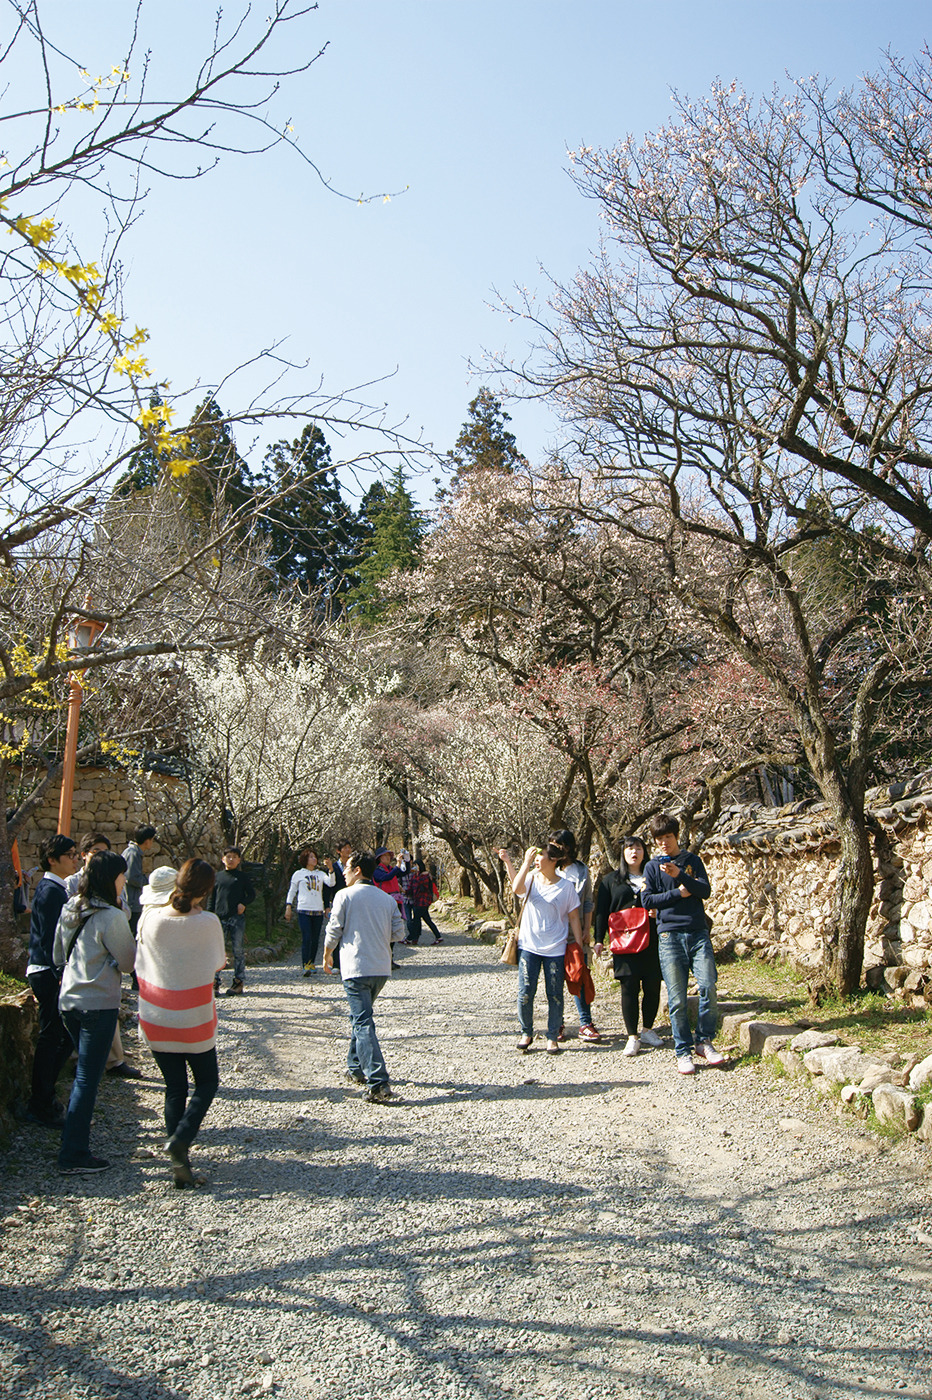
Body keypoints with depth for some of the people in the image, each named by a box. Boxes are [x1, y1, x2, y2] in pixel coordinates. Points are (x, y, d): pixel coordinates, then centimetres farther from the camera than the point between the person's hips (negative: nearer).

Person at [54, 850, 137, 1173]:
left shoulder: (70, 909, 6)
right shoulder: (111, 917, -18)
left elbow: (58, 956, 17)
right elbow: (128, 962, -10)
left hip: (68, 1001, 8)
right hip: (99, 1004, -8)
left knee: (84, 1075, 22)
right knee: (87, 1080, -1)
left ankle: (73, 1147, 32)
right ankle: (73, 1156, 3)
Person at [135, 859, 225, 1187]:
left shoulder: (150, 917, -9)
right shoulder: (207, 922, -17)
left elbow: (141, 958, 8)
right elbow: (217, 963, -1)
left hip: (155, 1019, 3)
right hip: (194, 1020, -3)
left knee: (175, 1088, 14)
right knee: (207, 1082, 16)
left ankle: (179, 1165, 14)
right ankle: (181, 1139, -5)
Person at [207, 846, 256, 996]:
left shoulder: (242, 876, 6)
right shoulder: (217, 876, 12)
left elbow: (252, 894, 7)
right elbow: (211, 898, 16)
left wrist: (244, 903, -10)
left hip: (237, 918, -2)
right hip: (220, 918, 2)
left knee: (238, 950, 1)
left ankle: (238, 982, 7)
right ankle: (214, 982, 3)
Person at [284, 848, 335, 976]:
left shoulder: (320, 874, 14)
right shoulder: (298, 874, 8)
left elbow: (331, 883, -2)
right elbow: (292, 891, 12)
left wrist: (330, 869, -14)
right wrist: (288, 906, 4)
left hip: (318, 911, 3)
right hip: (304, 910, -3)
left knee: (315, 939, 7)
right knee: (306, 938, -13)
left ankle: (312, 963, 20)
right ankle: (306, 966, -13)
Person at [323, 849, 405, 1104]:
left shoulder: (345, 895, -5)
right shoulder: (386, 898, 8)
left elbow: (333, 931, -3)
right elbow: (398, 933, 8)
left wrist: (327, 956, 15)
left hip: (356, 968, -6)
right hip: (382, 968, 6)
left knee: (363, 1023, -9)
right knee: (360, 1016, 25)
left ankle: (378, 1085, -19)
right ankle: (356, 1068, 34)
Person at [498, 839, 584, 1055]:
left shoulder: (566, 886, -2)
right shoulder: (531, 879, 1)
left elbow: (574, 919, 1)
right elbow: (516, 889, -22)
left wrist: (579, 948, -1)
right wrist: (526, 863, -21)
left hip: (556, 949, -1)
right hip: (529, 946, 1)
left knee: (555, 996, 4)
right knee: (525, 993, -1)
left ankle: (552, 1037, 19)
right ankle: (526, 1033, 19)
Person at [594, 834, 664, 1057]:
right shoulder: (611, 880, 12)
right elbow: (601, 911, 10)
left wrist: (658, 911, -7)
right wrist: (599, 940, 3)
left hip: (651, 941, 1)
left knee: (652, 986, 1)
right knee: (629, 987, -4)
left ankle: (648, 1030, 19)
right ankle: (632, 1036, 3)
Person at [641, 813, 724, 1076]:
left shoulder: (692, 860, 11)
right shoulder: (653, 866, 9)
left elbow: (706, 890, -1)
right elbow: (647, 900, 0)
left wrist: (680, 875, -15)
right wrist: (678, 893, -6)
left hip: (698, 933, 1)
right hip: (670, 936, -1)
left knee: (708, 987, -11)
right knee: (677, 999, -3)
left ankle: (704, 1042, 7)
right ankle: (683, 1051, 9)